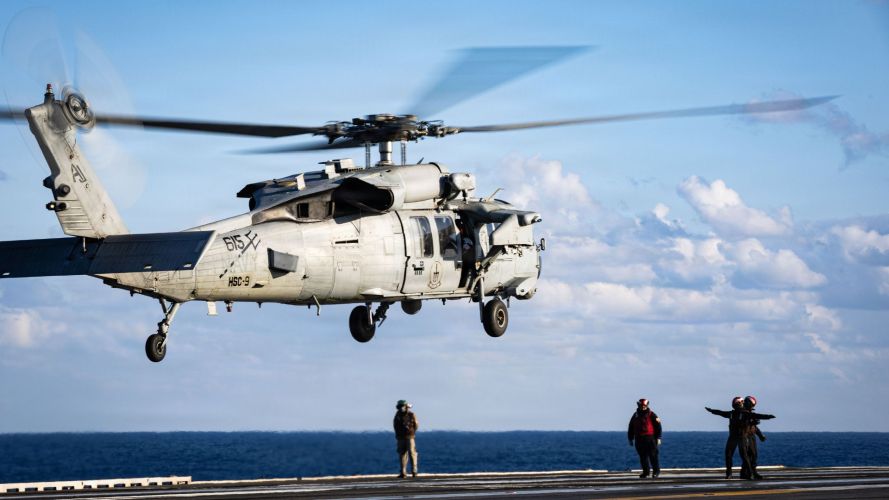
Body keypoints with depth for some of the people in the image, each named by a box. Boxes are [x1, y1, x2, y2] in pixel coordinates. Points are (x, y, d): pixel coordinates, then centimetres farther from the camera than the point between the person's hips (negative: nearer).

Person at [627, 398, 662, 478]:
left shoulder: (651, 415, -1)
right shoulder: (635, 416, 13)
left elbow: (658, 426, -2)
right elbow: (631, 428, 18)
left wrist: (658, 438, -6)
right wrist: (630, 439, 15)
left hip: (650, 438, -4)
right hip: (639, 439, 4)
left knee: (653, 456, -5)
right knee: (643, 457, 6)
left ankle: (656, 471, 3)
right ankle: (645, 472, 14)